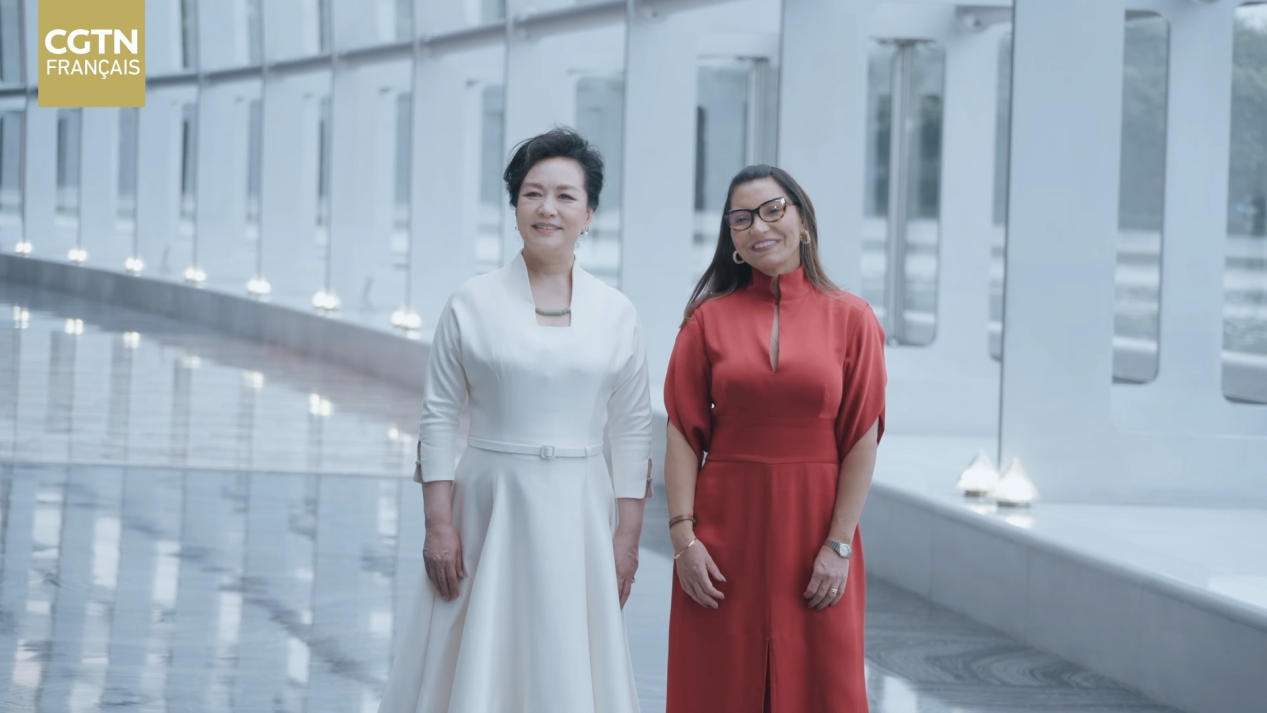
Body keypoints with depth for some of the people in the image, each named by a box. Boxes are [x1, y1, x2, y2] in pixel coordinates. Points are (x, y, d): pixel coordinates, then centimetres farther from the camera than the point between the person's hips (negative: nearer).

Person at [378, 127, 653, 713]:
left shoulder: (616, 313, 4)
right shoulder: (472, 303, 0)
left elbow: (633, 432, 6)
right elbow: (438, 418, 0)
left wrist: (627, 538, 1)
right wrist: (438, 525, -6)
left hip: (578, 516, 1)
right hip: (488, 508, -1)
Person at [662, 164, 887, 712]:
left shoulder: (850, 319, 1)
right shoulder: (710, 318, 3)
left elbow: (862, 440, -2)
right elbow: (683, 434, 0)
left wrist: (840, 544, -9)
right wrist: (683, 536, -8)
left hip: (814, 527, 0)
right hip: (725, 529, 1)